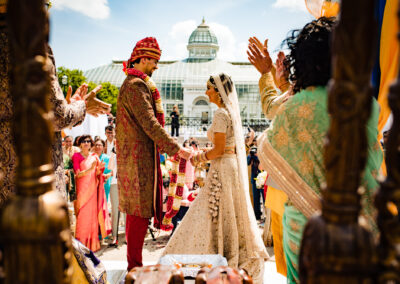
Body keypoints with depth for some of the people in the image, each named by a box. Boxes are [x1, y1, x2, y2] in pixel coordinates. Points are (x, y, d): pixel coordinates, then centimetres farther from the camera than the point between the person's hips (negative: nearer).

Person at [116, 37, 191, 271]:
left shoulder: (134, 84, 21)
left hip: (135, 157, 11)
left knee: (136, 212, 14)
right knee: (140, 212, -6)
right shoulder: (136, 86, -13)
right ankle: (135, 265, 2)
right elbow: (149, 124, -20)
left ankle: (133, 264, 24)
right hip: (139, 157, -11)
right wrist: (175, 149, -20)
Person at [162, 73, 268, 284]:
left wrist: (198, 158, -6)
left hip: (222, 168, -10)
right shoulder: (231, 112, 14)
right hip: (232, 166, 10)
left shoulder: (221, 113, -15)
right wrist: (204, 156, 17)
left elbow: (219, 150, -19)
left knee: (218, 215, -2)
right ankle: (240, 259, 24)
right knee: (232, 215, 15)